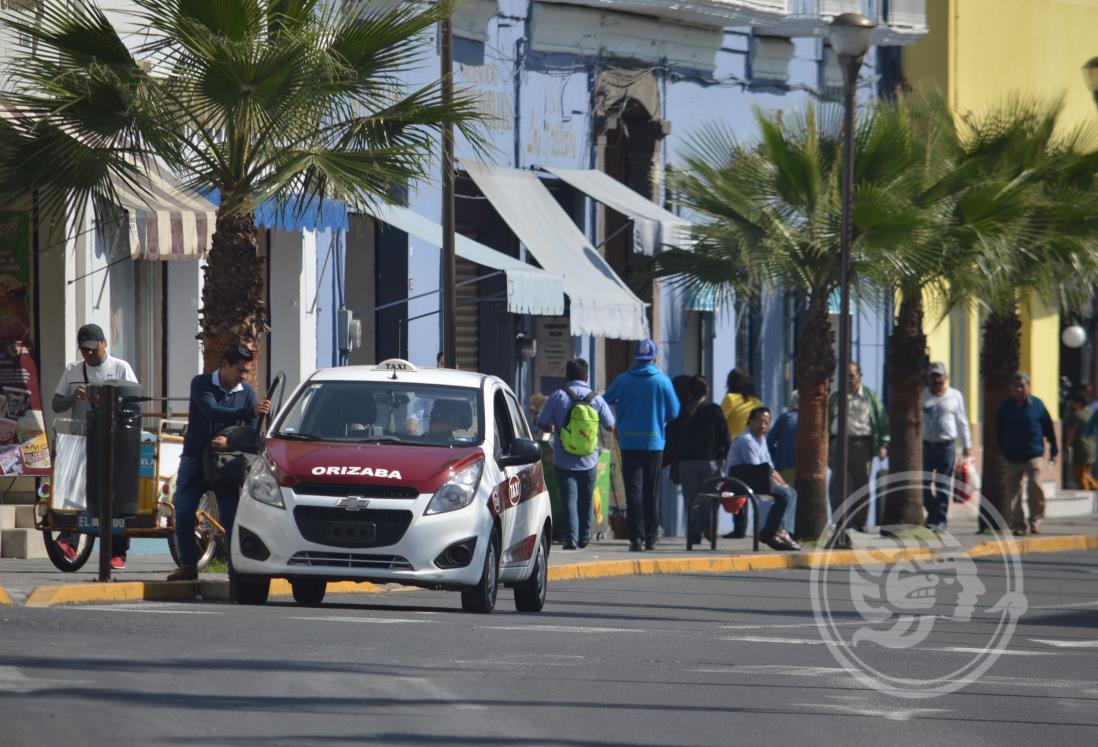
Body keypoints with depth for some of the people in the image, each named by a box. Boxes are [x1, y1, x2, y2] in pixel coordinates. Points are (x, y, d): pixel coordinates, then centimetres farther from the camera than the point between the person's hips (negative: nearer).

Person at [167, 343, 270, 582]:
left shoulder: (247, 392, 1)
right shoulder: (201, 384, -9)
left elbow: (253, 432, -5)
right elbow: (212, 411, -27)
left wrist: (229, 440, -26)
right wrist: (251, 412, -38)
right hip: (195, 458, -1)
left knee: (231, 518, -6)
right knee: (183, 513, -10)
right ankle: (188, 566, 4)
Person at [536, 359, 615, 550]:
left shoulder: (558, 397, -7)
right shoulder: (596, 399, -2)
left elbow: (543, 424, -2)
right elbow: (611, 425, 8)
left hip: (564, 460, -2)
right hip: (588, 460, 2)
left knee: (569, 499, -3)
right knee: (585, 500, 17)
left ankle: (571, 537, -16)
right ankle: (584, 537, 25)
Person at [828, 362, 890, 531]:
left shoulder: (870, 396, 9)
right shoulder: (835, 398, 13)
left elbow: (882, 421, 8)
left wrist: (883, 444, -2)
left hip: (862, 445, -1)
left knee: (862, 484, 4)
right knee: (838, 485, -7)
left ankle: (860, 521, 13)